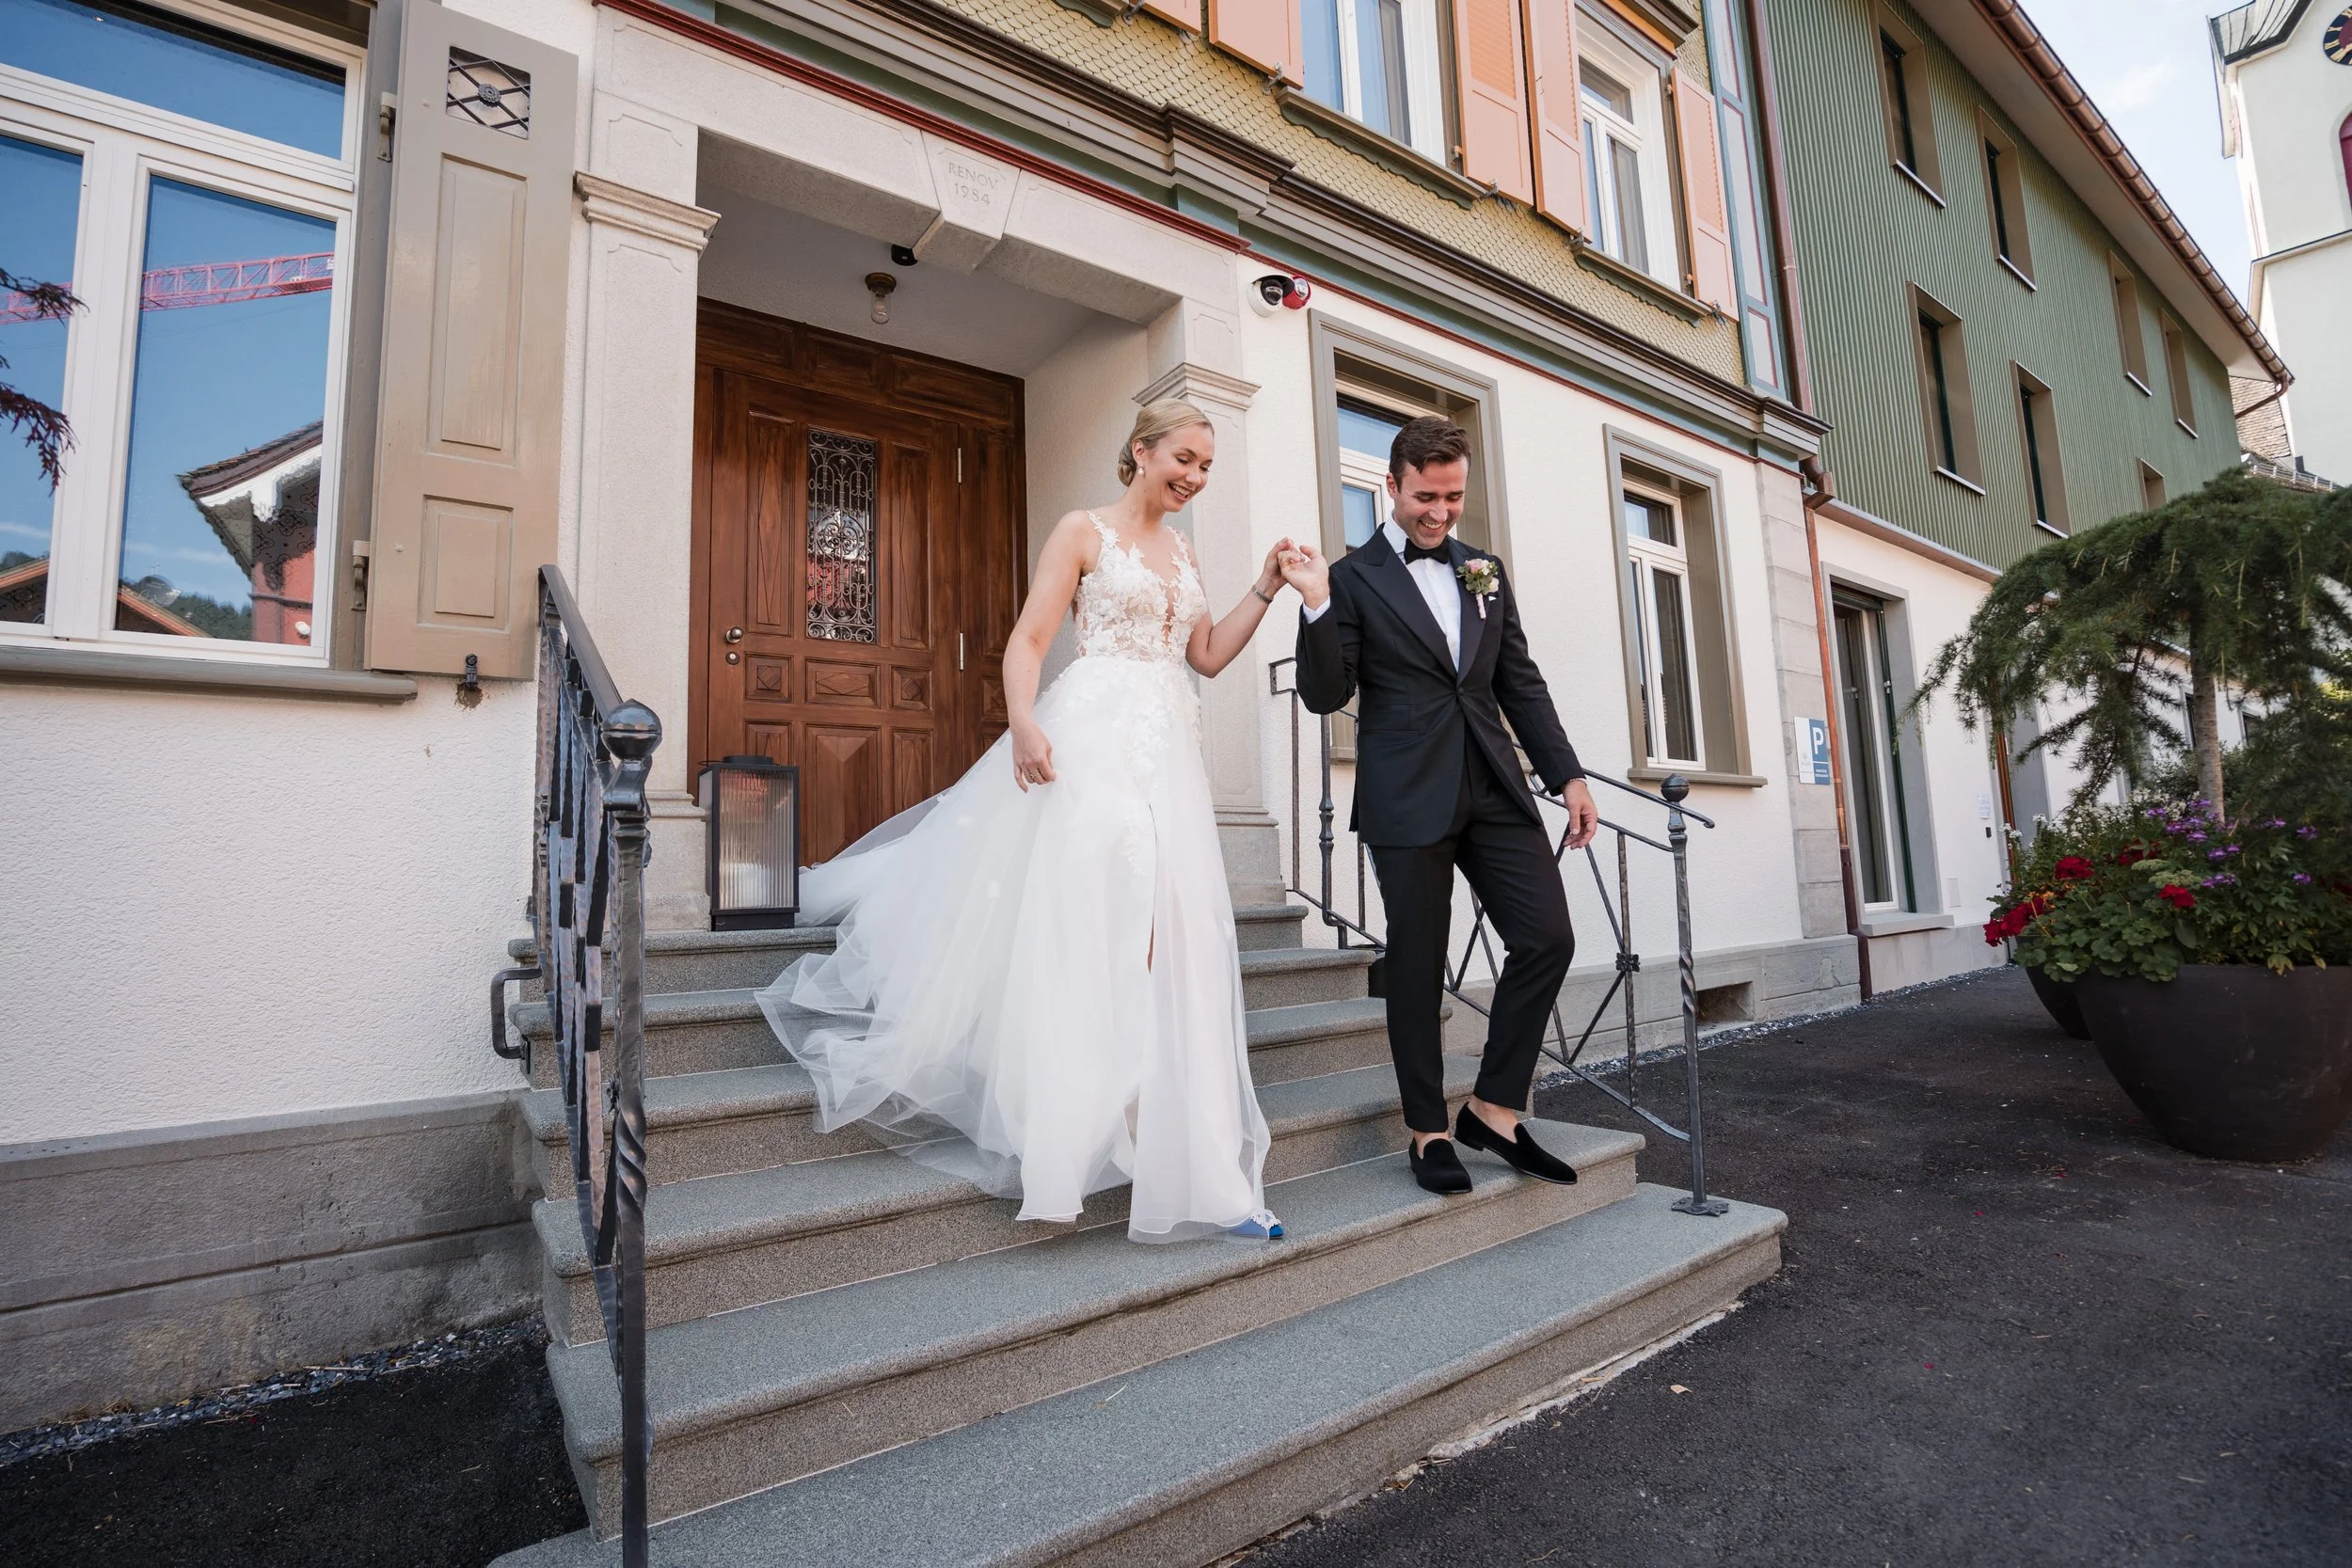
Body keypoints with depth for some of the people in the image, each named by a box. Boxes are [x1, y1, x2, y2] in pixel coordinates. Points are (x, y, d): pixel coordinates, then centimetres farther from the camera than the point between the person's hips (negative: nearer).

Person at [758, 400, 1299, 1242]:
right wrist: (1023, 722, -24)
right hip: (1093, 741, -6)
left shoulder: (1180, 549, 21)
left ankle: (1190, 1161, 11)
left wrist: (1265, 588, 12)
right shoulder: (1083, 532, 2)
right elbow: (1028, 641, -6)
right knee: (1078, 917, -10)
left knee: (1174, 937, 3)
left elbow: (1208, 655, 21)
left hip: (1168, 753, 6)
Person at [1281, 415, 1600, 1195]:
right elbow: (1325, 694, -5)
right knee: (1417, 966, 3)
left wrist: (1567, 773, 11)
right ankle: (1429, 1131, 19)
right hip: (1407, 797, -5)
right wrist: (1317, 606, -19)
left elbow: (1521, 683, 17)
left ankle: (1494, 1108, 16)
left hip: (1493, 788, 5)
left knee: (1548, 938, 0)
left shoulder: (1485, 571, 16)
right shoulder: (1352, 577, 0)